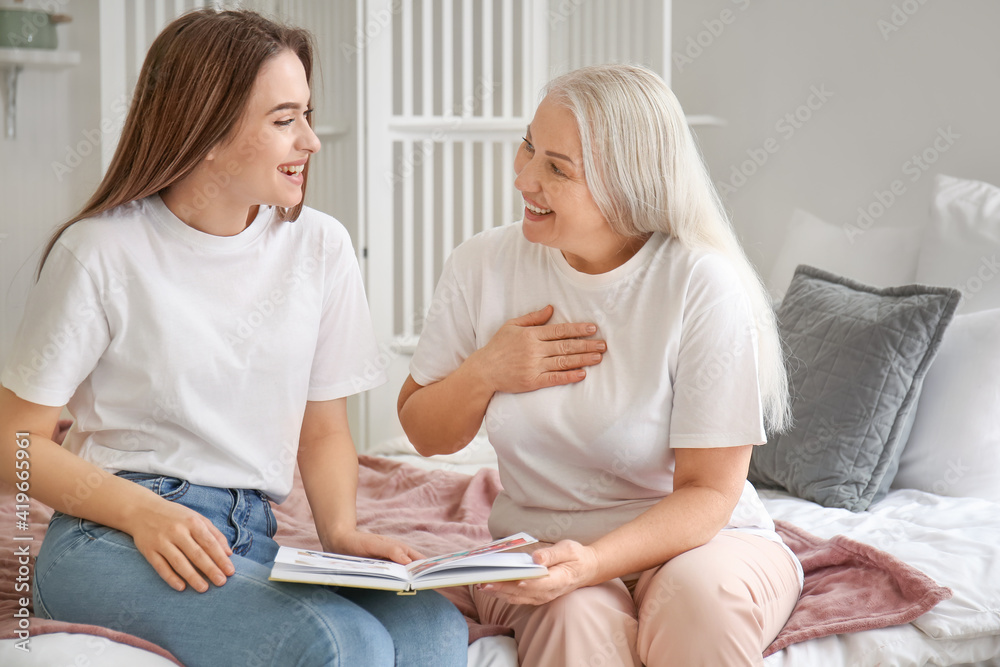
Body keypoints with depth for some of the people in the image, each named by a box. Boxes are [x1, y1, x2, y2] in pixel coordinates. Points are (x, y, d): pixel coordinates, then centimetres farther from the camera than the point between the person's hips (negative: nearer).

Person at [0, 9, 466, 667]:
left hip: (252, 540, 5)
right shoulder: (101, 253, -5)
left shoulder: (320, 245, 8)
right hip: (111, 539, -4)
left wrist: (341, 530, -6)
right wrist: (143, 512, -18)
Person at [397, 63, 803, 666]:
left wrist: (594, 560, -31)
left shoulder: (703, 286, -16)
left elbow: (708, 491, -15)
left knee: (701, 593, -36)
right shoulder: (483, 266, -4)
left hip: (696, 539, -1)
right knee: (577, 617, -33)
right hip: (538, 547, 2)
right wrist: (484, 373, -12)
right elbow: (426, 435, 9)